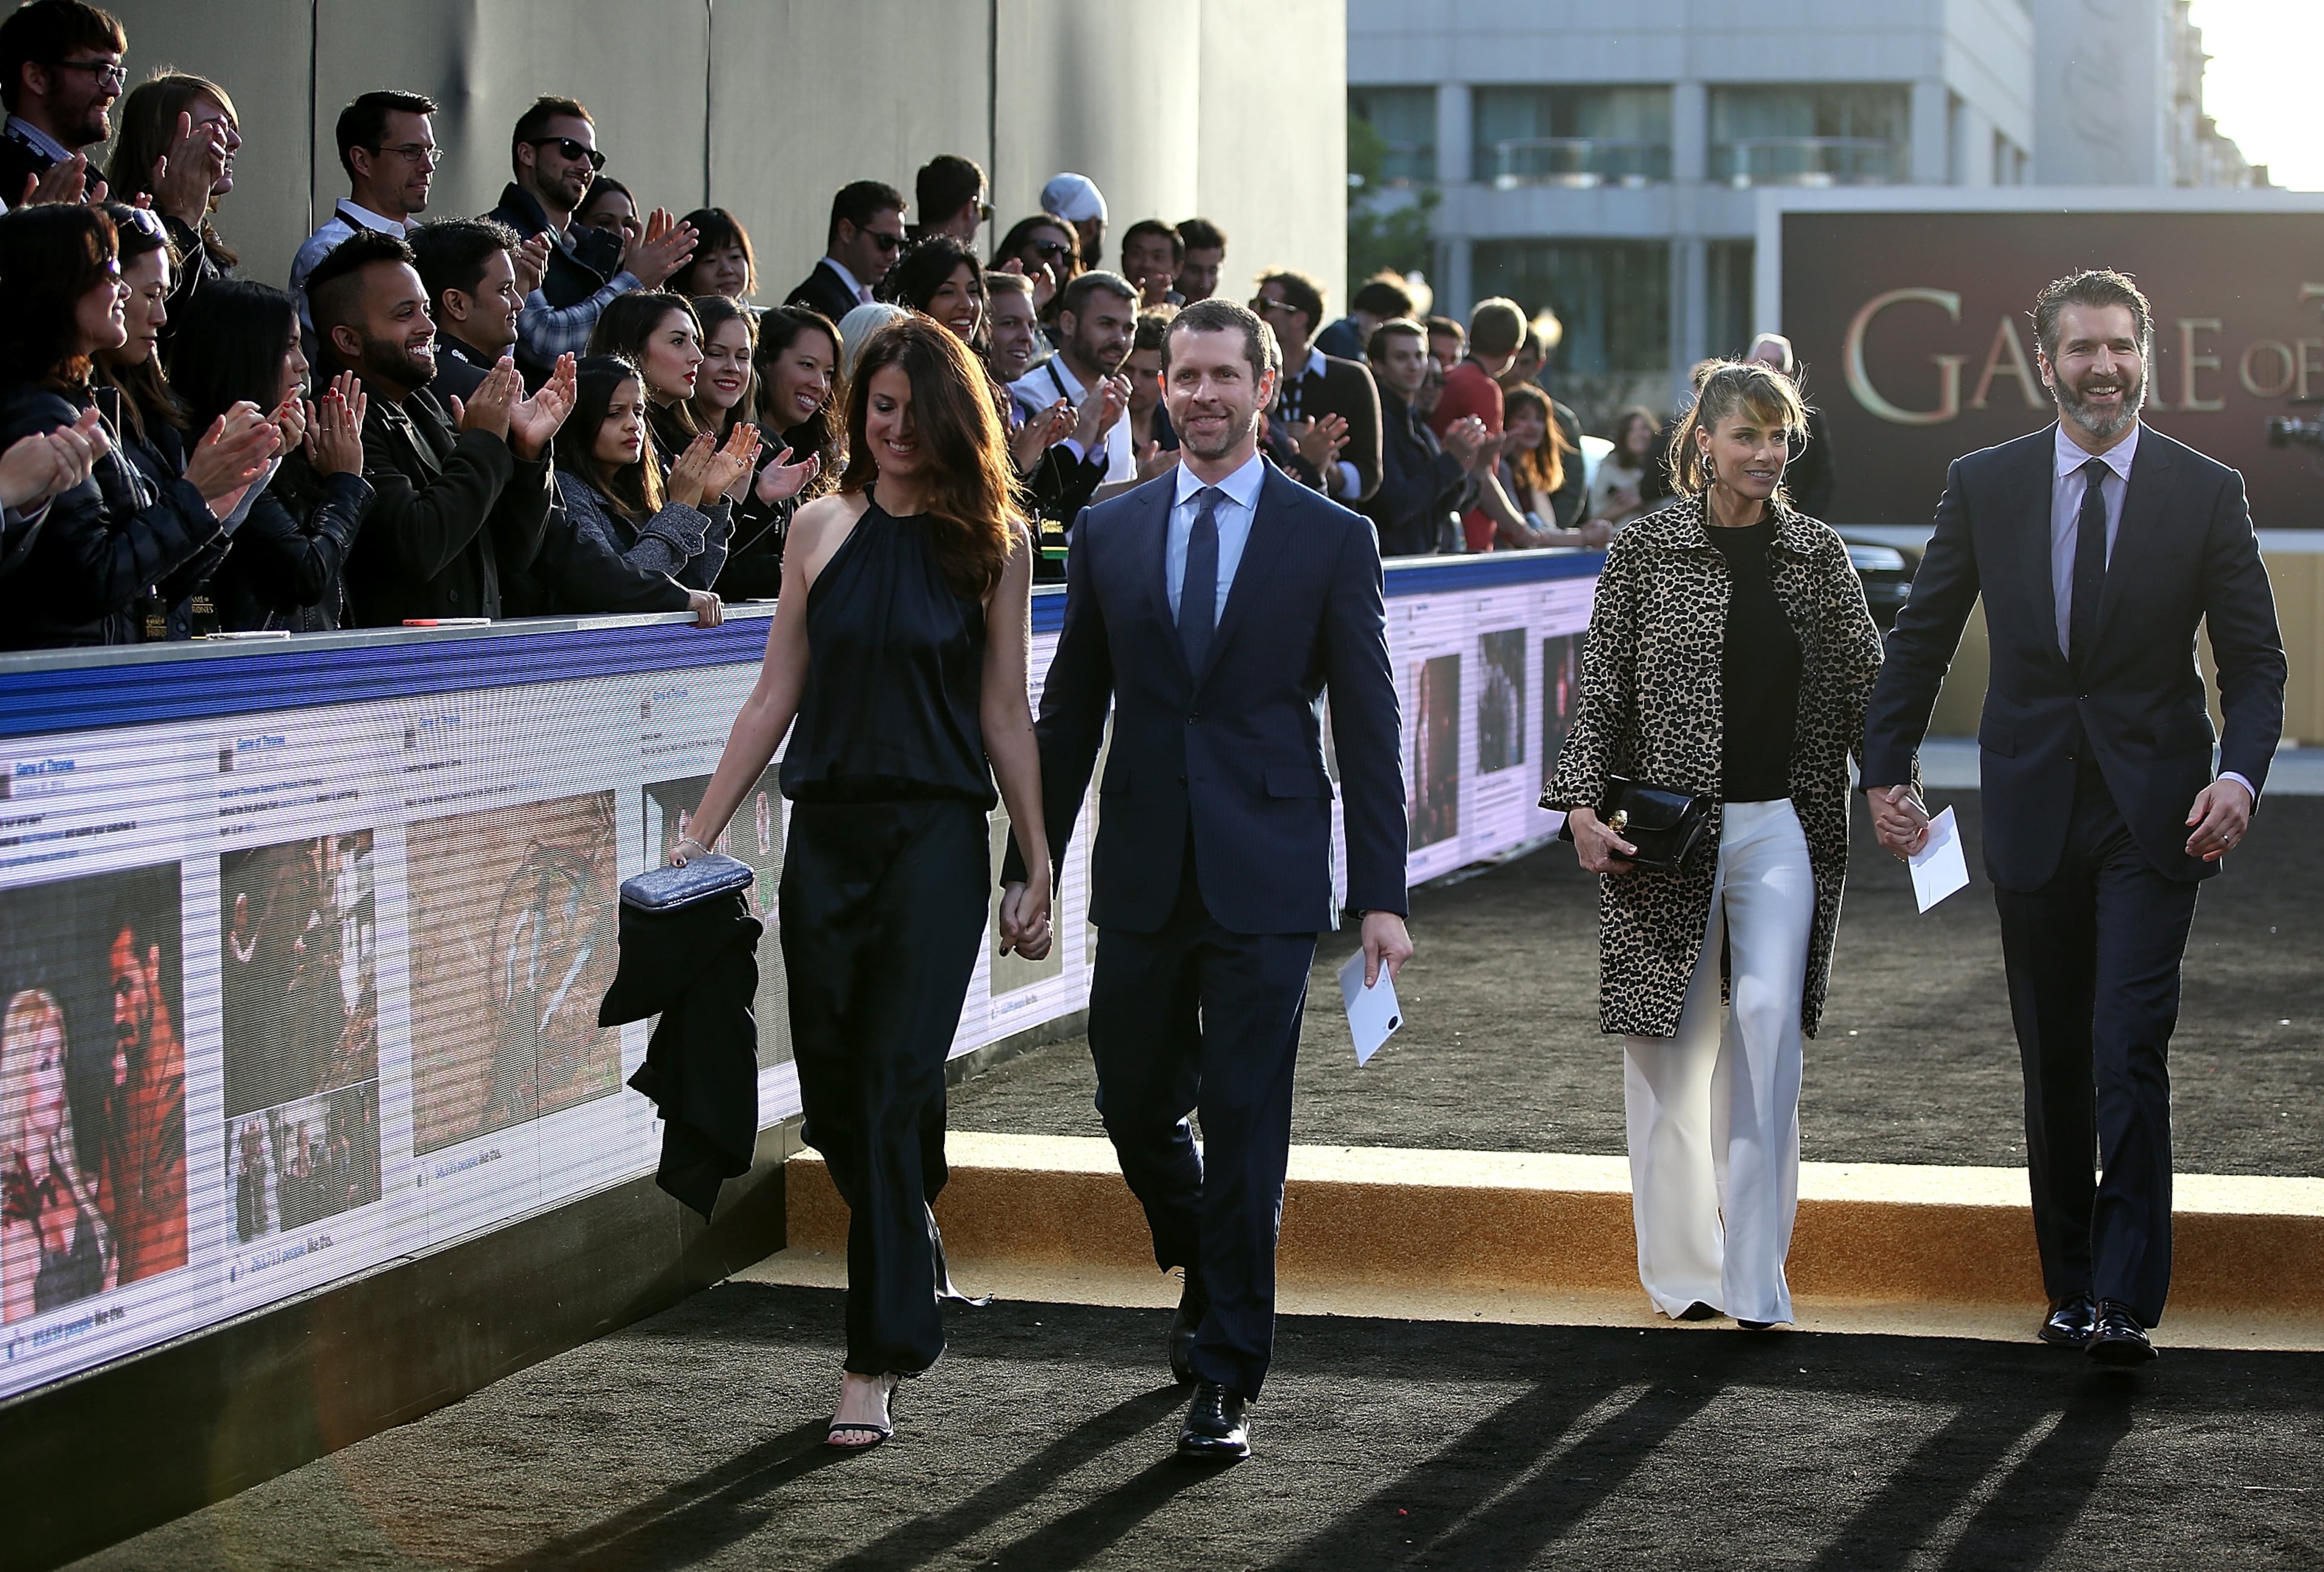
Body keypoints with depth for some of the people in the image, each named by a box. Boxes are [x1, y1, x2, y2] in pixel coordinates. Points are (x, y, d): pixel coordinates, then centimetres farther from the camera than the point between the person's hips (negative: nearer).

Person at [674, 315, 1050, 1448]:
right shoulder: (823, 529, 8)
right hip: (826, 831, 3)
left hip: (937, 838, -3)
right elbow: (775, 697, 10)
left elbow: (1005, 716, 4)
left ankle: (878, 1361, -3)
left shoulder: (993, 543, 2)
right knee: (832, 1094, 7)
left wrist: (1038, 866, 3)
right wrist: (700, 833, 6)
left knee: (894, 1087, -8)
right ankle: (913, 1260, 34)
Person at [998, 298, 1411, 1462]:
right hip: (1142, 874, 3)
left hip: (1265, 876, -3)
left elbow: (1367, 728, 0)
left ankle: (1226, 1375, 6)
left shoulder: (1330, 539, 0)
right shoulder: (1109, 535, 8)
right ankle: (1206, 1272, 39)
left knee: (1244, 1125, -3)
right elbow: (1069, 712, 12)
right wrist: (1035, 859, 7)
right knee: (1133, 1103, 11)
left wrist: (1382, 895, -5)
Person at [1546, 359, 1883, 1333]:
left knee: (1768, 1017, -13)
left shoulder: (1816, 553, 7)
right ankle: (1681, 1269, 18)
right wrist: (1583, 805, -10)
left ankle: (1754, 1275, -8)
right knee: (1672, 1041, 4)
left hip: (1783, 824, 1)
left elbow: (1865, 684, 10)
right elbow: (1600, 692, 0)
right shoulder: (1647, 550, -1)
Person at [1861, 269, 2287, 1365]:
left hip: (2155, 814, -2)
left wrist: (2240, 772, -16)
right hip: (2032, 810, 3)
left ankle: (2123, 1302, -13)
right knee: (2053, 1060, 10)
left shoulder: (2206, 492, -2)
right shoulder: (1984, 485, 3)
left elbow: (2255, 656, 0)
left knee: (2130, 1051, -13)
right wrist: (1886, 772, 3)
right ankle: (2071, 1282, 22)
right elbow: (1922, 638, 10)